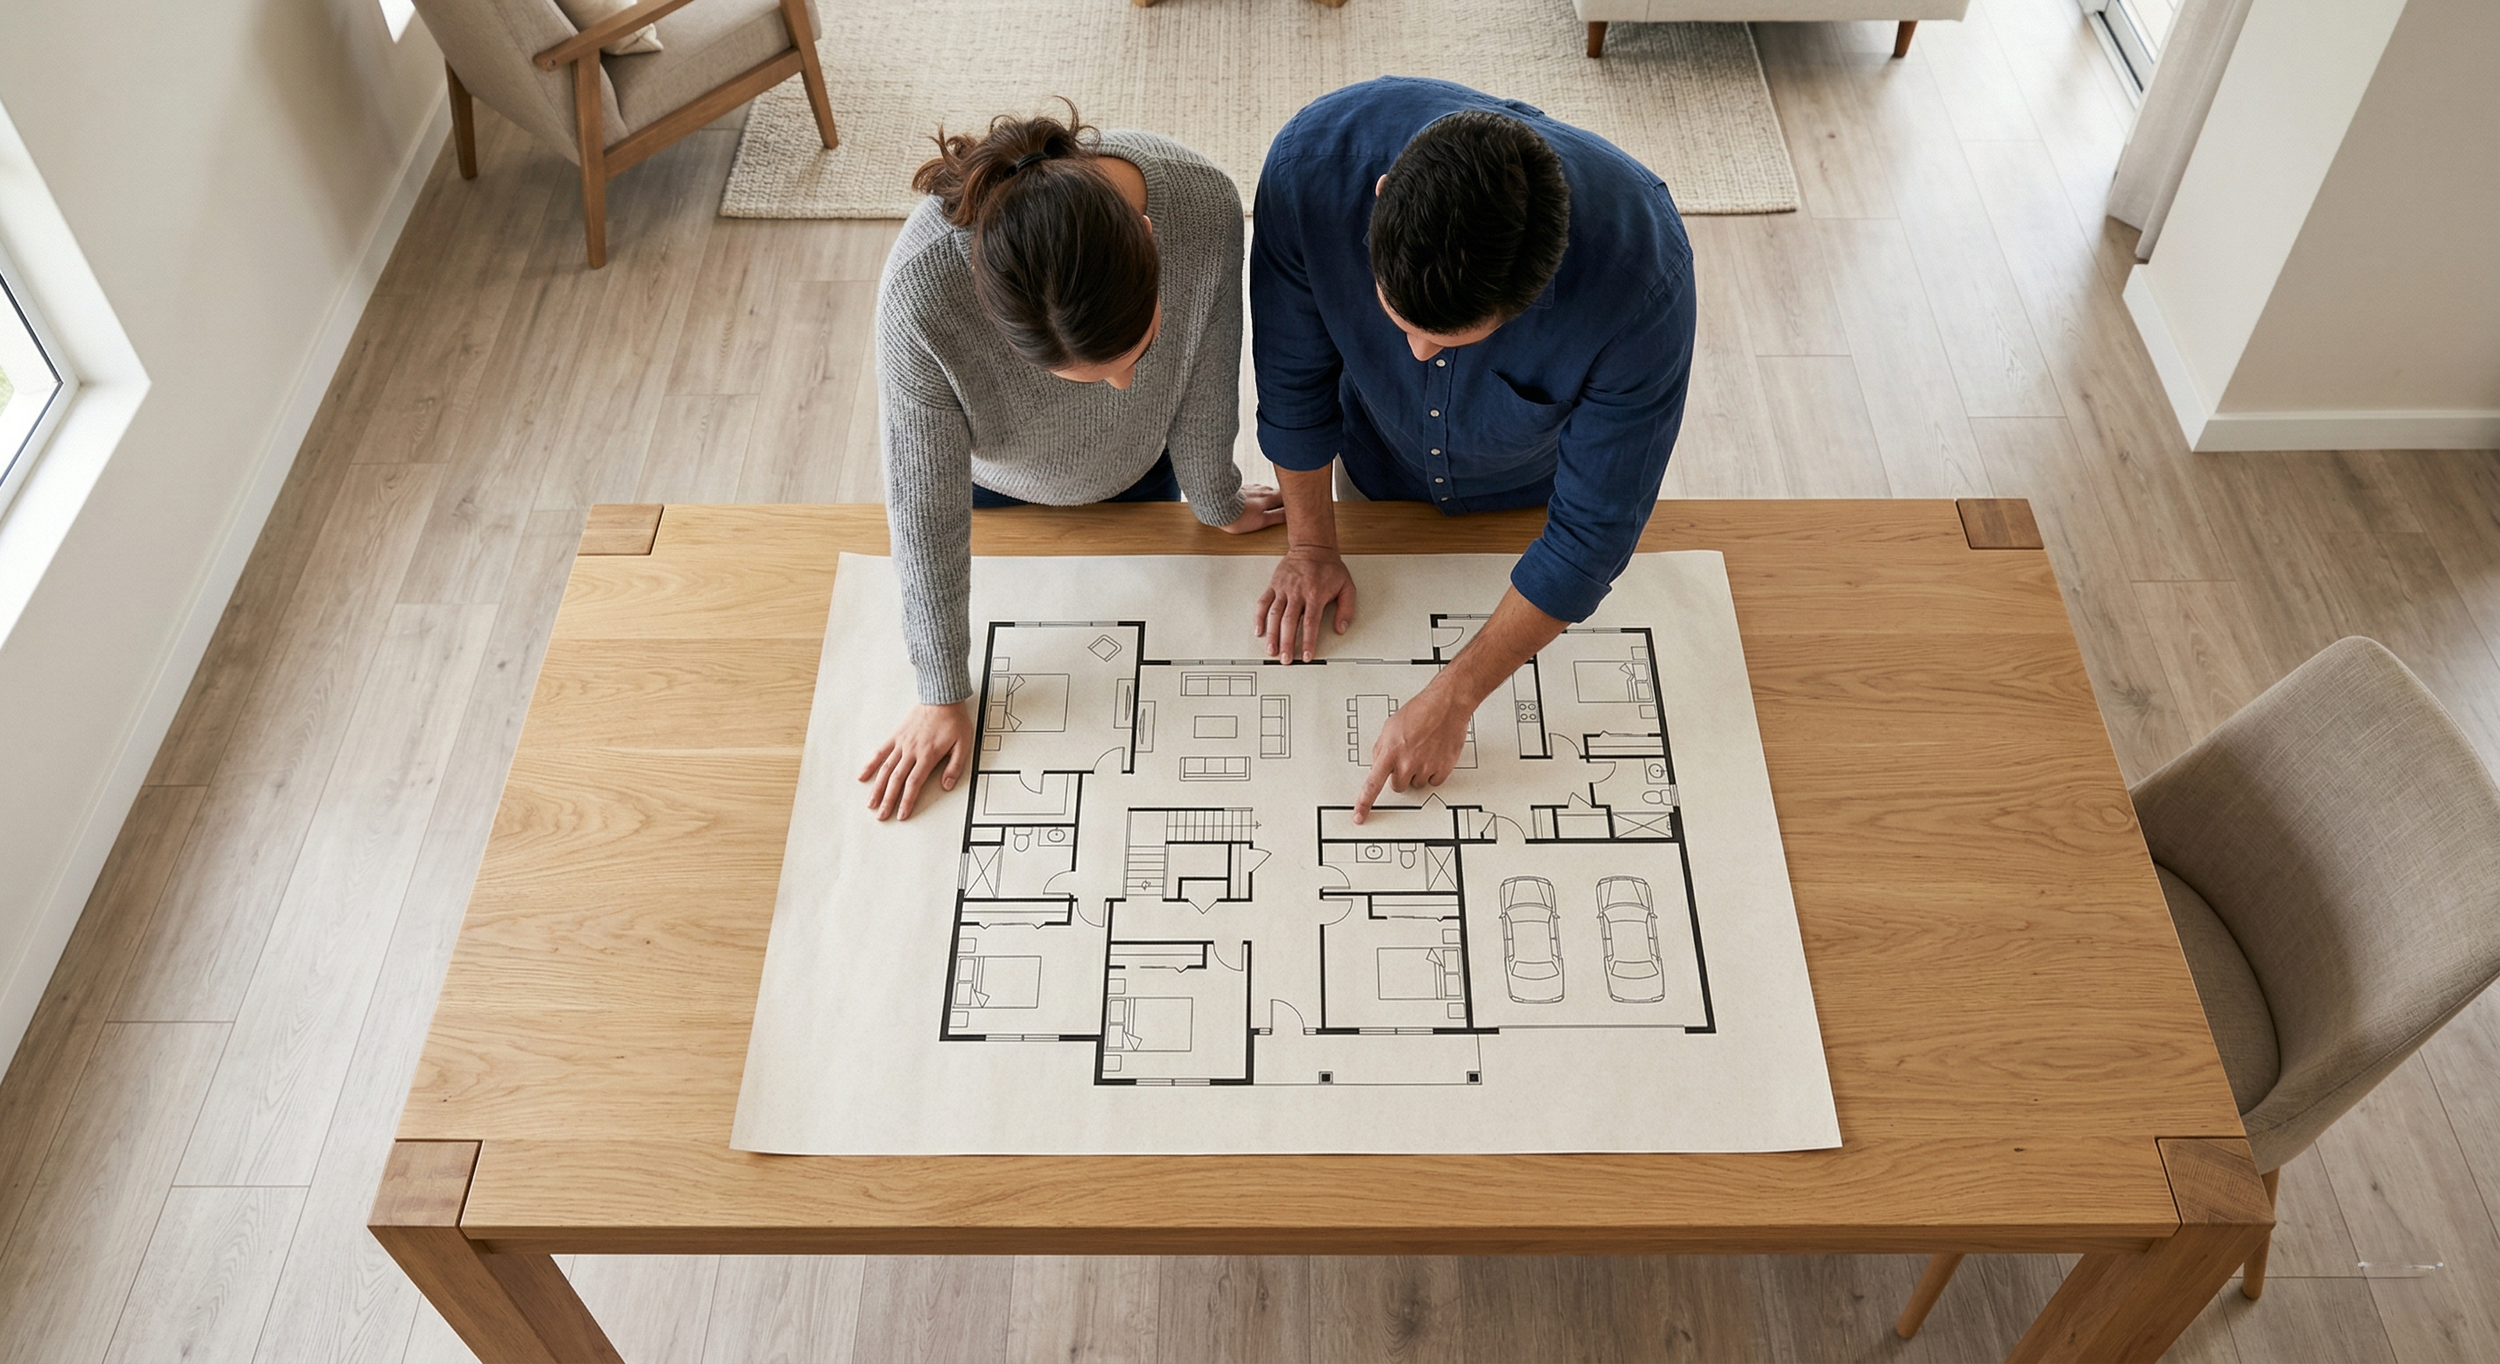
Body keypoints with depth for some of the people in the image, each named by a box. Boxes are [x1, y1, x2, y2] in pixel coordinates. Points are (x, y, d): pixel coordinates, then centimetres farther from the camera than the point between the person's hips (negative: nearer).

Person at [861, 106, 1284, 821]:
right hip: (1000, 484, -2)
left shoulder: (1203, 202, -40)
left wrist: (1217, 503, 0)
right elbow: (926, 504, -31)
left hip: (1140, 468, 2)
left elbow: (1207, 377, -20)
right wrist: (944, 694, -18)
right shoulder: (920, 289, -45)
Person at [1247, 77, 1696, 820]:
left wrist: (1452, 701, -28)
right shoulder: (1314, 162, -40)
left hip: (1530, 495, -1)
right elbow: (1294, 370, -19)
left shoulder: (1642, 275, -45)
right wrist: (1310, 542, -7)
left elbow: (1592, 530, -31)